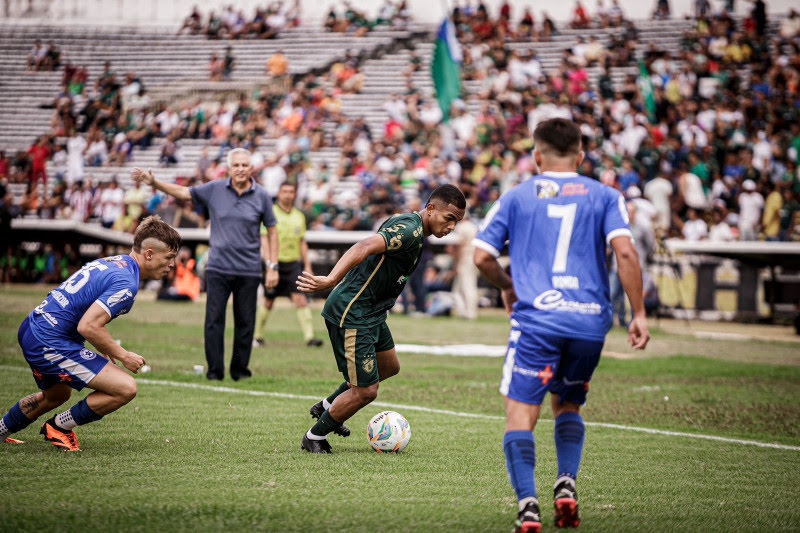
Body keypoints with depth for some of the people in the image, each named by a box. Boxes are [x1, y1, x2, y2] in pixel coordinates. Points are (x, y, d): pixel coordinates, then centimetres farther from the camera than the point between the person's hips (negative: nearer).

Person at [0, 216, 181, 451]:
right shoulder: (126, 284, -19)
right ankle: (59, 426, 3)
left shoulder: (113, 262, 12)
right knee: (125, 388, -14)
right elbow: (87, 326, -26)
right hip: (51, 343, -11)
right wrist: (122, 355, -12)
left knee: (56, 396, 36)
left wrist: (107, 351, 17)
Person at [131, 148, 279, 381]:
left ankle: (240, 369, 16)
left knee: (245, 323, 3)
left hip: (248, 271, 0)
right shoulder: (214, 189, 2)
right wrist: (153, 182, -7)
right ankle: (215, 370, 3)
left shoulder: (261, 196, 0)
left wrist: (272, 267, 1)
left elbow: (272, 231, 6)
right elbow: (182, 192, 6)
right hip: (218, 269, 0)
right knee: (213, 320, -5)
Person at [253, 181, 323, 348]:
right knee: (268, 302, 5)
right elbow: (264, 239, -7)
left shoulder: (299, 216, 12)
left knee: (301, 300, -10)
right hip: (276, 263, -3)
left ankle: (309, 337, -15)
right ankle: (257, 336, 20)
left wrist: (307, 265, 14)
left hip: (294, 263, 3)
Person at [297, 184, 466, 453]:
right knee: (366, 390, -6)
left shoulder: (410, 225, 10)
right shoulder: (410, 229, -23)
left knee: (389, 366, 28)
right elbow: (365, 247, -38)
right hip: (351, 314, -11)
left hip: (371, 312, 11)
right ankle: (314, 437, 16)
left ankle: (327, 407, 42)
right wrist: (330, 280, -49)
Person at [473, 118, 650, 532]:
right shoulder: (604, 196, 10)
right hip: (591, 320, 3)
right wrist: (638, 314, 0)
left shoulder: (517, 196, 10)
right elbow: (625, 252, -4)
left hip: (536, 317, -2)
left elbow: (482, 257, 5)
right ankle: (566, 485, 5)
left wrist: (506, 286, 25)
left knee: (520, 411, -3)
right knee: (567, 405, 23)